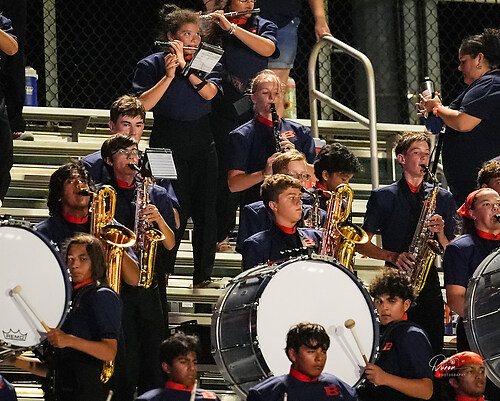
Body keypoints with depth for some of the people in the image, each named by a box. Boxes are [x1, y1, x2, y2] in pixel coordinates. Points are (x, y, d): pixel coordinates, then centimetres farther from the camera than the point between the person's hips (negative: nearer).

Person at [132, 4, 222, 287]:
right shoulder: (152, 66, 0)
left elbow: (209, 92, -9)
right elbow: (143, 104, -13)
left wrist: (185, 66, -16)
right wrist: (169, 76, -20)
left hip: (202, 143, 4)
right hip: (168, 143, -4)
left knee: (205, 210, 2)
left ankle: (203, 276, 11)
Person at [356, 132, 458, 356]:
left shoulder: (442, 198, 14)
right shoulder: (383, 197, 7)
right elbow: (362, 244, 4)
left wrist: (440, 232, -7)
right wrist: (392, 256, -11)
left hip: (429, 285, 2)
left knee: (433, 352, -6)